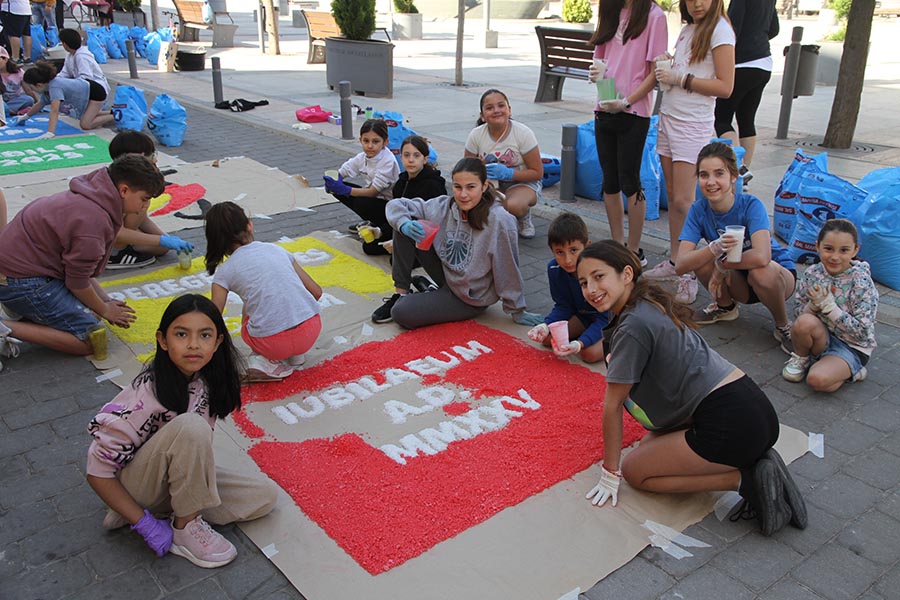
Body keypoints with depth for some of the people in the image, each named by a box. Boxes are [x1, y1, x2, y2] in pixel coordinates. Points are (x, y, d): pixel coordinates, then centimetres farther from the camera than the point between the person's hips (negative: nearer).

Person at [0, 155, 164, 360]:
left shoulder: (91, 196, 4)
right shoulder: (94, 220, -26)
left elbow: (79, 265, 12)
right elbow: (78, 282, -15)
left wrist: (106, 300, 8)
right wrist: (105, 309, 2)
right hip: (20, 280, -10)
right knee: (92, 340, -10)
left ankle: (21, 306, 12)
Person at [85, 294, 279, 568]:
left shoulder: (207, 378, -10)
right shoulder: (147, 396, -28)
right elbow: (98, 471, -23)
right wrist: (146, 524, -22)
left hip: (172, 479, 7)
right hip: (134, 484, -7)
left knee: (266, 496, -5)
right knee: (190, 427, -33)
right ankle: (186, 527, -14)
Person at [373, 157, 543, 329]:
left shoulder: (499, 221, -28)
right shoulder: (444, 205, -12)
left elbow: (508, 271, -20)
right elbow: (395, 204, -7)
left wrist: (517, 312, -10)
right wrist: (404, 224, -29)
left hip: (470, 298, -5)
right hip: (446, 273, 5)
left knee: (401, 314, -18)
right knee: (405, 228, -12)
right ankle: (402, 294, -1)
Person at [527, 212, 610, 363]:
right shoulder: (554, 269, -18)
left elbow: (604, 319, -29)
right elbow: (563, 307, -7)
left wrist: (579, 344, -44)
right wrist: (545, 326, -28)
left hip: (609, 319, -5)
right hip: (583, 315, 6)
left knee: (590, 353, -26)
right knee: (547, 337, -9)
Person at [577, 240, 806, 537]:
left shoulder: (634, 326, -16)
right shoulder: (651, 304, 13)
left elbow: (612, 405, -10)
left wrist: (610, 473, 0)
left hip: (731, 424, -10)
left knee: (635, 470, 5)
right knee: (650, 446, 24)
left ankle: (746, 480, -4)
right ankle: (756, 464, 11)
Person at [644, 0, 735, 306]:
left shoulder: (719, 30, -9)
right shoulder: (686, 30, 13)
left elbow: (725, 87, -15)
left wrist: (680, 79, -16)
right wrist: (665, 70, 2)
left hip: (693, 124, -7)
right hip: (668, 117, 7)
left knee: (683, 201, -10)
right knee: (671, 195, 9)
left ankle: (690, 273, -3)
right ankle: (674, 260, 19)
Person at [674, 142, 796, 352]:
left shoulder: (751, 205, -25)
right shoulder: (699, 210, -15)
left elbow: (761, 256, -41)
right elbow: (681, 265, -26)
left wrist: (723, 265, -27)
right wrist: (714, 248, -43)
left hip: (778, 275, -3)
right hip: (740, 282, 4)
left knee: (761, 272, -38)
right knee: (702, 259, -24)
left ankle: (783, 327, -7)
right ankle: (725, 307, 7)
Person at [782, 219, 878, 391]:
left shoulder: (861, 282, -17)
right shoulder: (812, 274, -6)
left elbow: (862, 332, -19)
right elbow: (802, 315, 1)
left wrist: (828, 305, -24)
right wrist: (814, 304, -22)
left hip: (853, 347, -4)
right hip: (821, 336, 4)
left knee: (818, 379, -31)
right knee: (805, 322, -32)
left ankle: (851, 371, 2)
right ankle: (800, 358, -2)